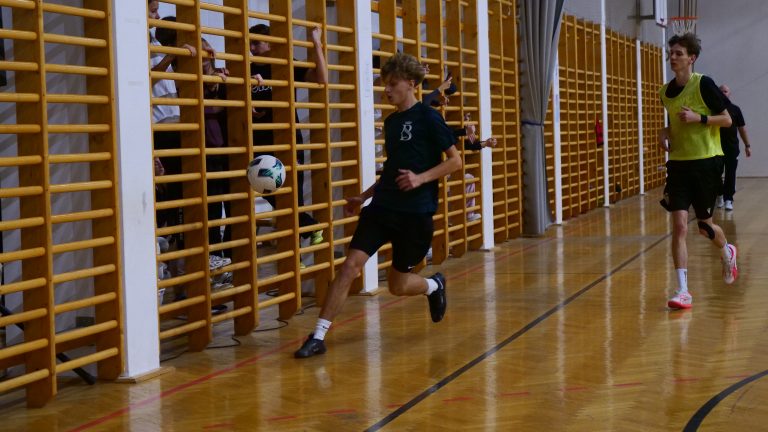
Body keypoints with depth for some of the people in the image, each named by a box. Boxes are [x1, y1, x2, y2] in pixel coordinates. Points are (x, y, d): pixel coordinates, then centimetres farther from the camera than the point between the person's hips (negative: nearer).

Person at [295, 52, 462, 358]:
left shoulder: (428, 118, -6)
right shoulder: (391, 122, 14)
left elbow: (455, 161, -7)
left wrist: (421, 178, -19)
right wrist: (364, 196, 22)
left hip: (415, 212, -5)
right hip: (382, 207, 5)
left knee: (397, 285, 4)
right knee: (350, 265, -11)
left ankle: (435, 286, 38)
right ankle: (318, 336, -9)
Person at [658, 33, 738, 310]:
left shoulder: (704, 84, -10)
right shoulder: (666, 92, 7)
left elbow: (727, 120, -7)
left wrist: (699, 118, -21)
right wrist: (666, 133, 2)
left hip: (706, 162, -4)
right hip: (678, 163, 4)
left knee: (705, 226, 9)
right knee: (679, 225, -10)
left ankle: (727, 253, 45)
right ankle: (683, 291, -9)